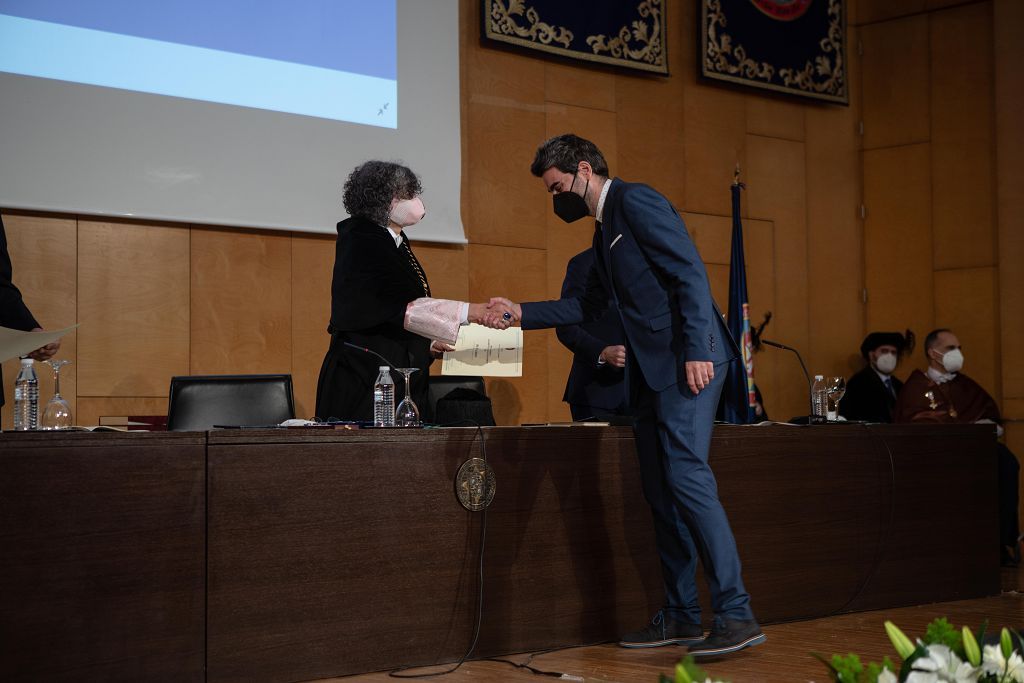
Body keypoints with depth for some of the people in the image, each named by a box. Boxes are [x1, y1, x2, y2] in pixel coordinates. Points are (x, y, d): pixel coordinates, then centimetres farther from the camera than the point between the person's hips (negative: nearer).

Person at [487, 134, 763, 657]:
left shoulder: (636, 202, -7)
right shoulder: (605, 230, 22)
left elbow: (690, 274, -15)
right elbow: (588, 306, 28)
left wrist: (697, 351, -22)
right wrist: (522, 312, 21)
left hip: (687, 360, -10)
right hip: (651, 370, 10)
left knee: (685, 475, -17)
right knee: (660, 490, 9)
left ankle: (736, 615, -17)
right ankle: (680, 617, 14)